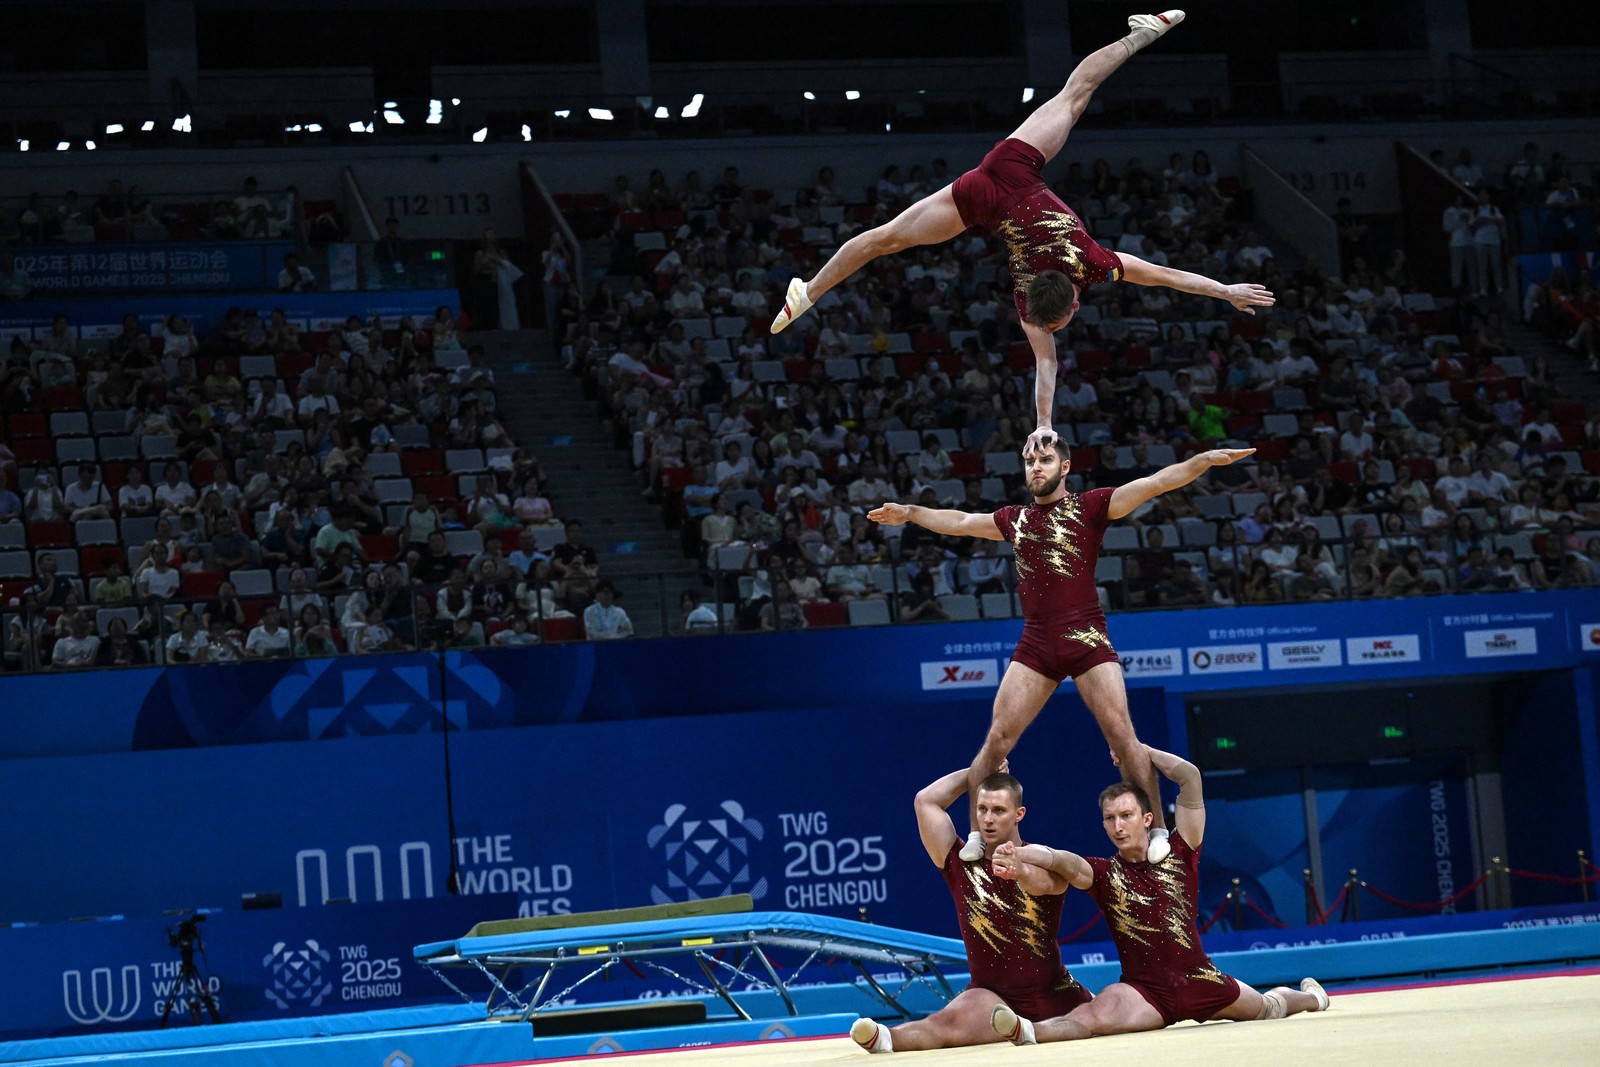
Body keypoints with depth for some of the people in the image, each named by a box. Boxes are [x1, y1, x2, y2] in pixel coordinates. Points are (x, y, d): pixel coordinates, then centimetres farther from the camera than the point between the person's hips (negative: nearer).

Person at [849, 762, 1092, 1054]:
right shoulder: (961, 863, 2)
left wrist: (1020, 870, -52)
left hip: (1054, 994, 4)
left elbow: (1043, 883, -28)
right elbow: (926, 800, -5)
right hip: (992, 995, -4)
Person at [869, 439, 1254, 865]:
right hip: (1036, 643, 4)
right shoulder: (1014, 519, 17)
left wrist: (1205, 459, -18)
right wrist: (910, 513, 42)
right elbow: (959, 522, 34)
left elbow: (1155, 483, -6)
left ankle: (1159, 831, -4)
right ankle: (976, 833, 7)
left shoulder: (1091, 506, 4)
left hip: (1086, 637, -4)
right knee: (997, 738, -3)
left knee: (1121, 734, -11)